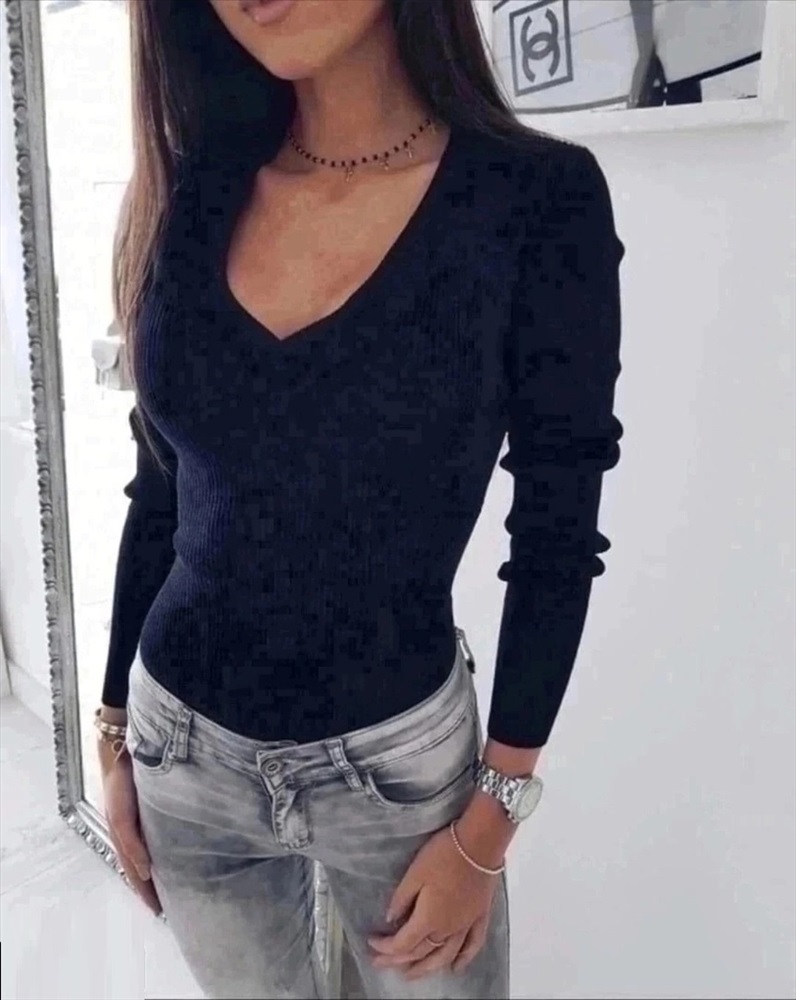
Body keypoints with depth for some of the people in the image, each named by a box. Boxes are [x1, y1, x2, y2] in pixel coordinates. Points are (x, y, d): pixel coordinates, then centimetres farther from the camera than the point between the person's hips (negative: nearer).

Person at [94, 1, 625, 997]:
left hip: (397, 755, -3)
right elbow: (161, 490, 4)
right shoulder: (193, 190, -3)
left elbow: (557, 540, -9)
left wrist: (492, 819, -7)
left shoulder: (539, 198, -14)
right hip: (183, 746, 3)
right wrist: (115, 731, 9)